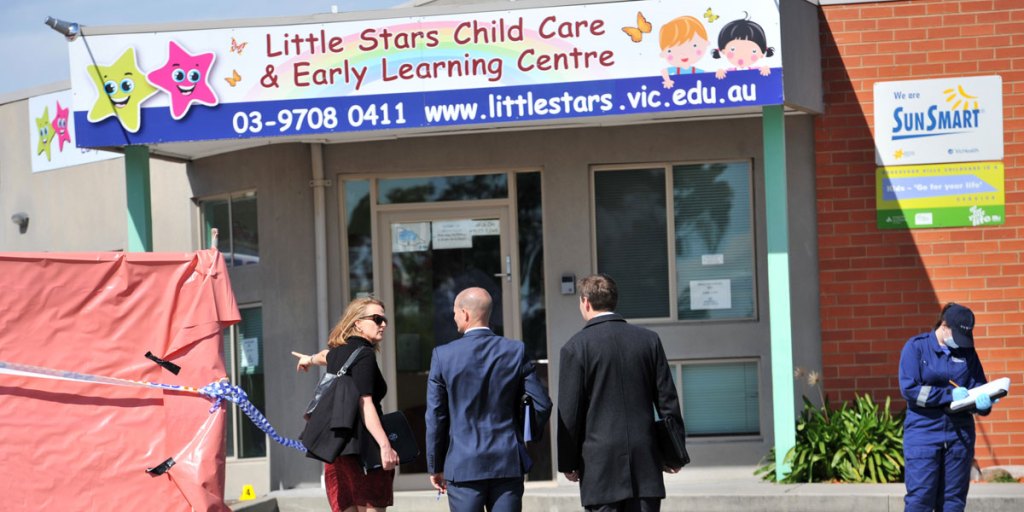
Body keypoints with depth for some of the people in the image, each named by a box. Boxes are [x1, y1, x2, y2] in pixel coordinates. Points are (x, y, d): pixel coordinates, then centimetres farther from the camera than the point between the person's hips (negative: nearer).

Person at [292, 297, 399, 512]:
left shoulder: (338, 351, 15)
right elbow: (364, 405, -20)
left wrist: (310, 359, 65)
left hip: (337, 449, 8)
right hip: (362, 447, -8)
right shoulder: (363, 355, -10)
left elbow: (327, 355, 41)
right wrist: (385, 445, -28)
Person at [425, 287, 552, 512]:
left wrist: (435, 467, 8)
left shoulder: (443, 355, -5)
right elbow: (542, 405, -1)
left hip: (462, 468, -1)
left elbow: (435, 417, -1)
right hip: (508, 465, 1)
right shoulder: (516, 351, -1)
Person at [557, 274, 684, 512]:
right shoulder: (649, 339, 5)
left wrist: (568, 462, 2)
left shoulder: (575, 347, -5)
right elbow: (667, 400, 7)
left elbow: (570, 412, -6)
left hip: (600, 462, -3)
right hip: (645, 457, 3)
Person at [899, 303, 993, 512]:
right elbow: (909, 388, -12)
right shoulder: (916, 346, -3)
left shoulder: (967, 351, 9)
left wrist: (982, 400, -16)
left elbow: (979, 385, 9)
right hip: (923, 431, -4)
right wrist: (950, 394, -15)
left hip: (959, 434, 4)